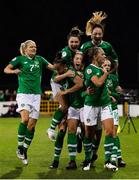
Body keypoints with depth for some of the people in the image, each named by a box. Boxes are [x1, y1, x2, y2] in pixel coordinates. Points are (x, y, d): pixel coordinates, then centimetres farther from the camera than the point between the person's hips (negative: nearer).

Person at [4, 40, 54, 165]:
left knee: (32, 125, 2)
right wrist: (14, 71, -27)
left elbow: (53, 67, 9)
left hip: (36, 94, 4)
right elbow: (6, 69, -7)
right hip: (23, 93, -4)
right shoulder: (19, 59, 1)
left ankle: (25, 150, 13)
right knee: (25, 118, -24)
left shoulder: (39, 59, 12)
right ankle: (20, 146, -10)